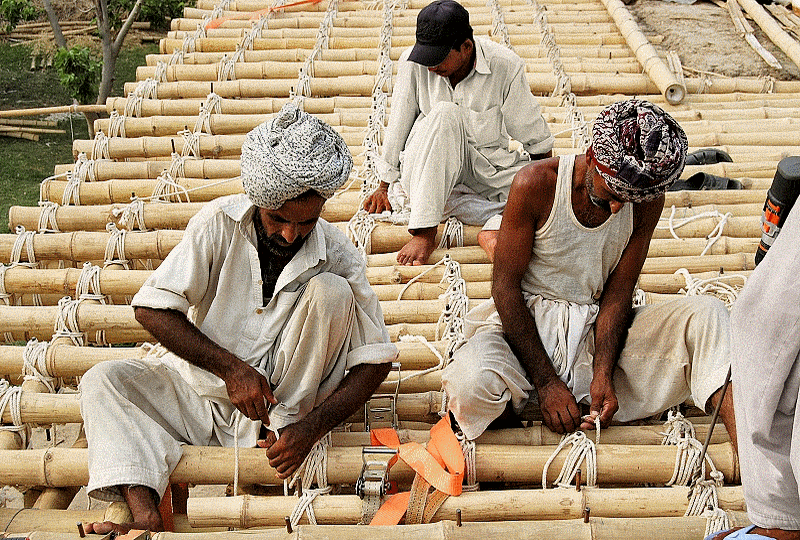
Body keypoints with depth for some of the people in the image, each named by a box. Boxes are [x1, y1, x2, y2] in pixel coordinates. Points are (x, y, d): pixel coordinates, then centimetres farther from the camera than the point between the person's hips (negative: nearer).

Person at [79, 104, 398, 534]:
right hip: (205, 391, 2)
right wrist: (229, 367, -21)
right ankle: (148, 519, -34)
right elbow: (151, 308, -13)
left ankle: (289, 423, -14)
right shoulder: (220, 222, -12)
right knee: (103, 381, -18)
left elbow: (376, 359, -12)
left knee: (330, 291, -21)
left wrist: (313, 426, -26)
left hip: (284, 397, -2)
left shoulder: (337, 256, -13)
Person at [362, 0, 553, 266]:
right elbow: (397, 127, -3)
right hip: (426, 171, -1)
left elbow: (535, 137, -3)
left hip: (487, 164, 1)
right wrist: (385, 186, 3)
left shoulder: (505, 66, -14)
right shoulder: (413, 64, -12)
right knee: (445, 113, -35)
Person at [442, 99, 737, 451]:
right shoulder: (535, 185, -16)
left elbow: (618, 293, -2)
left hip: (598, 332, 3)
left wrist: (603, 372, -18)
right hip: (527, 323, -3)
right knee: (472, 381, -38)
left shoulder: (648, 201, -6)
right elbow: (505, 287, -13)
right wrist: (545, 381, -18)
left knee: (706, 313, -19)